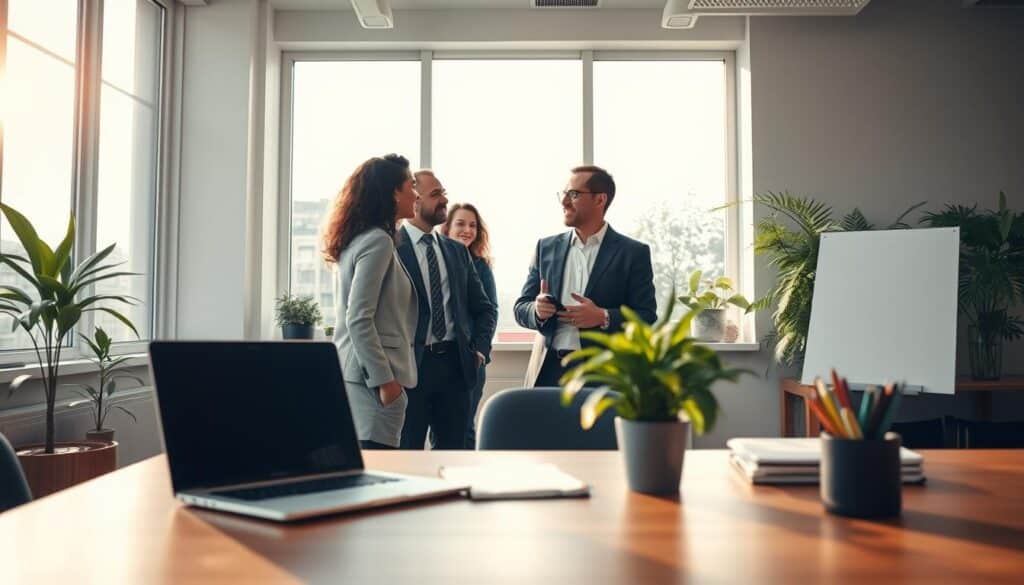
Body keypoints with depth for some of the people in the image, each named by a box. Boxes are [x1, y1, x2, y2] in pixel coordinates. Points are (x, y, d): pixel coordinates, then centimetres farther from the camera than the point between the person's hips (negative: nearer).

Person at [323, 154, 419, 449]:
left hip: (354, 372, 10)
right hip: (371, 373, -10)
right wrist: (385, 379, -18)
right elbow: (359, 320, -19)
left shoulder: (359, 239, 16)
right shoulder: (378, 241, -13)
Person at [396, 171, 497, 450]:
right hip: (411, 364, -5)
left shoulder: (458, 251, 13)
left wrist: (480, 349, 5)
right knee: (407, 450, 5)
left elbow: (484, 308, 18)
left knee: (452, 449, 11)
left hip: (455, 363, 5)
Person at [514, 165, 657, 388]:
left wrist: (604, 317, -19)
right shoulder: (546, 247, 12)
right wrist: (537, 310, -10)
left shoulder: (633, 253, 1)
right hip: (548, 372, 3)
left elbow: (647, 318, -2)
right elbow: (521, 308, 13)